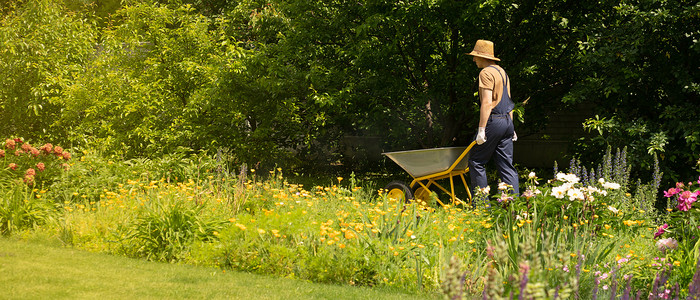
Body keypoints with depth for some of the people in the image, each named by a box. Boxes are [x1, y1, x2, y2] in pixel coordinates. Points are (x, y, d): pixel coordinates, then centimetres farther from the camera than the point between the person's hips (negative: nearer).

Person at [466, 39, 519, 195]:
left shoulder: (486, 73, -10)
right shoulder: (502, 71, 19)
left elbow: (487, 103, -18)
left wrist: (481, 129, -20)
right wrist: (511, 127, 24)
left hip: (493, 120, -9)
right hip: (507, 121, 9)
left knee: (476, 161, 0)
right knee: (507, 165, 6)